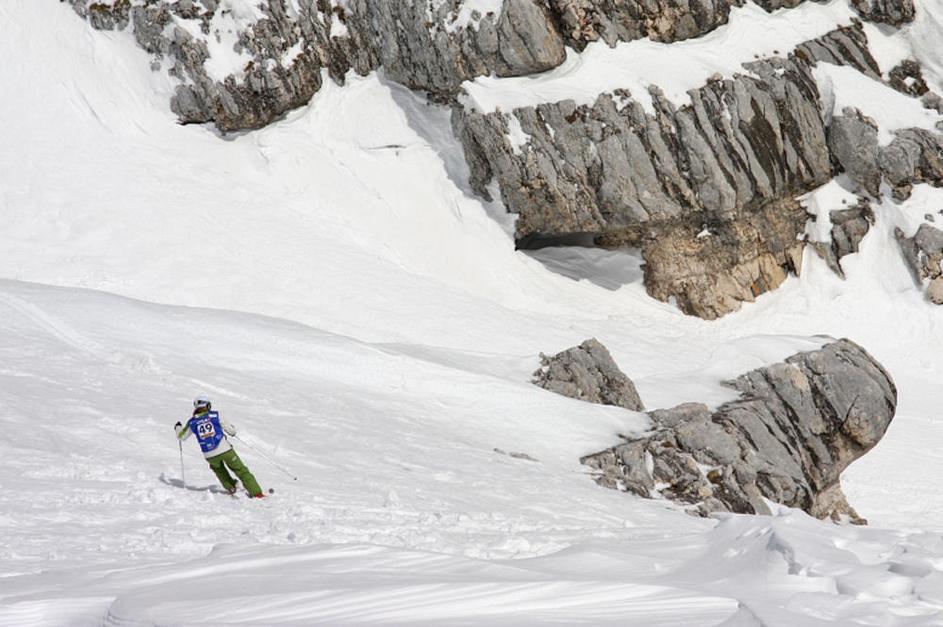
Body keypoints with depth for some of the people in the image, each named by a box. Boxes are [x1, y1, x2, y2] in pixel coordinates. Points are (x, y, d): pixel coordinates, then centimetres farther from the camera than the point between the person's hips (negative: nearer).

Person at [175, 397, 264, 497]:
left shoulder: (192, 422, 5)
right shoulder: (214, 415, 0)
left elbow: (181, 437, 21)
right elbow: (232, 430, 2)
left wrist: (178, 428, 42)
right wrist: (232, 431, 27)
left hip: (210, 455, 2)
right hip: (225, 450, -2)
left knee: (217, 467, 36)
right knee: (241, 470, 8)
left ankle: (231, 487, 31)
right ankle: (256, 493, 2)